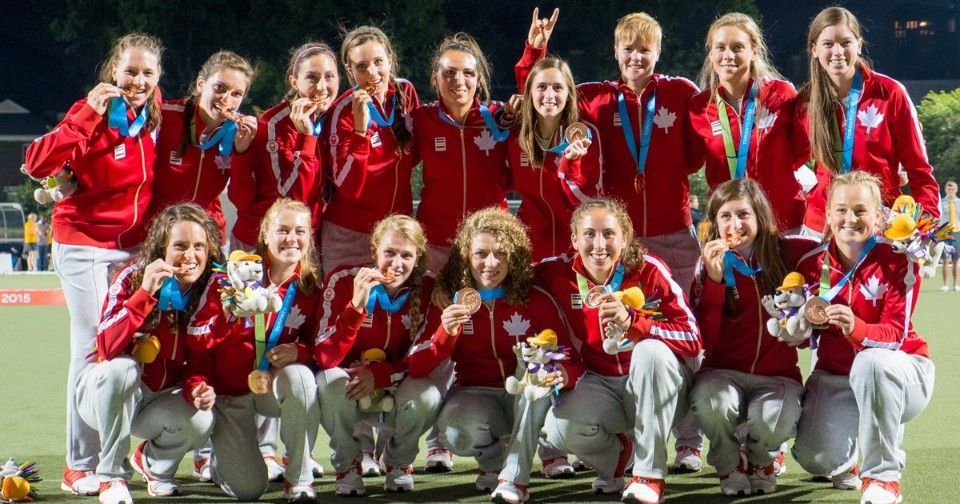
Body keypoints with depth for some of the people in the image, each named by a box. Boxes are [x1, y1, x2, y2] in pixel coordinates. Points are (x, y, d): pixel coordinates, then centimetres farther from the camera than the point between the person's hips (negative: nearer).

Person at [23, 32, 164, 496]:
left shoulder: (155, 118, 3)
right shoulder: (94, 114, -14)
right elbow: (37, 163, -27)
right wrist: (88, 114, -33)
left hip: (136, 245, 5)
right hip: (86, 244, -5)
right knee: (92, 347, -9)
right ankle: (79, 466, -3)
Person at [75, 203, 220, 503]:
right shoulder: (132, 278, -20)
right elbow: (107, 348, -34)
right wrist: (145, 292, -41)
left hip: (160, 399, 3)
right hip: (103, 393, -3)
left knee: (200, 421, -29)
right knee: (121, 367, -36)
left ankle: (154, 463, 8)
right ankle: (112, 476, -17)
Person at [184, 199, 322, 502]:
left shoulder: (309, 286, -7)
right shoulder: (230, 278, -14)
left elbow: (317, 340, 2)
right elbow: (198, 340, -12)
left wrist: (299, 351, -22)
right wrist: (198, 387, -28)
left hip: (275, 386, 2)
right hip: (228, 394, -2)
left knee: (300, 375, -36)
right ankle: (221, 457, 27)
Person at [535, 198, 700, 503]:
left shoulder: (649, 270, -16)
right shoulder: (557, 274, -10)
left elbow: (692, 339, -21)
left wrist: (633, 321, -34)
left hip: (656, 386, -2)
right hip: (599, 384, 2)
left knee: (651, 349, -33)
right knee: (559, 428, -28)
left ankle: (650, 474, -22)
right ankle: (619, 453, 10)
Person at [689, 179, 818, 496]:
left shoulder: (785, 252, -2)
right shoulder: (710, 264, -2)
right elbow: (704, 341, -11)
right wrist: (714, 279, -20)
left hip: (777, 375, 0)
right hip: (725, 372, 0)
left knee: (773, 420, -33)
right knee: (710, 404, -35)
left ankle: (762, 459, 8)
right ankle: (729, 466, 0)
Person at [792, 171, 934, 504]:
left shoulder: (897, 261, -15)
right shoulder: (813, 264, -4)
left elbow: (896, 335, -22)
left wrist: (855, 327, -42)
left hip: (897, 371, -3)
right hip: (835, 376, 3)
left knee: (872, 362, -40)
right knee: (815, 457, -22)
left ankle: (882, 476, -24)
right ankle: (845, 459, 21)